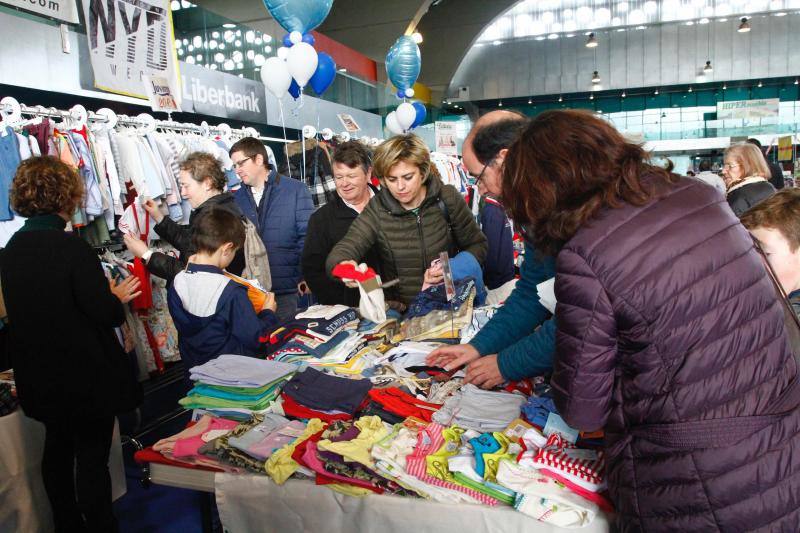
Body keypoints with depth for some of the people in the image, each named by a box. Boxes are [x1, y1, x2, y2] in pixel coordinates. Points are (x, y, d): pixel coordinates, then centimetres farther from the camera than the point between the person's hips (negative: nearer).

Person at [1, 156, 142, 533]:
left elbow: (34, 307, 9)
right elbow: (107, 315, -22)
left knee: (57, 448, 22)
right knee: (92, 457, 6)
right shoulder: (71, 247, -22)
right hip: (85, 375, -7)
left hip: (40, 375, 7)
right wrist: (117, 297, -1)